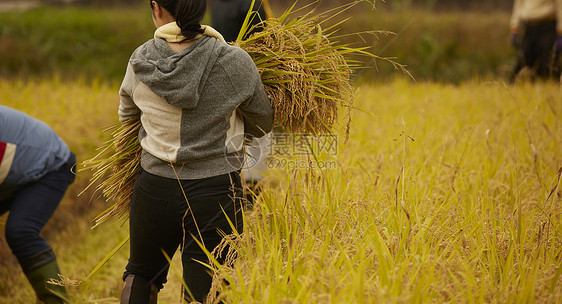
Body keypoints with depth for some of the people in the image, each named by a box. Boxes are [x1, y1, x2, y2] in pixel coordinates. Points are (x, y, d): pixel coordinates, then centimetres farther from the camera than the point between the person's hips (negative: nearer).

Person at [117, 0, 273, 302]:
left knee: (141, 274, 28)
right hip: (215, 193, -2)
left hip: (154, 189, 2)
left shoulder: (140, 62, -6)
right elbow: (262, 124, 3)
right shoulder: (235, 62, -13)